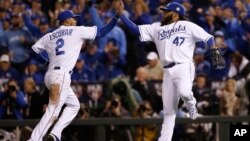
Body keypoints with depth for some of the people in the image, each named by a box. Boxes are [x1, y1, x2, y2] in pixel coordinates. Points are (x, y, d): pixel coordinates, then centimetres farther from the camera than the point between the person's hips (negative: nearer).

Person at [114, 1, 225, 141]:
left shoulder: (187, 26, 5)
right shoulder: (157, 28, 19)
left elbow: (207, 37, 1)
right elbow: (135, 29, 15)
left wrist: (216, 53, -13)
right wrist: (121, 13, 8)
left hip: (184, 67, -5)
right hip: (168, 71, 5)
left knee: (184, 92, -34)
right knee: (169, 111, 3)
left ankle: (191, 104, 1)